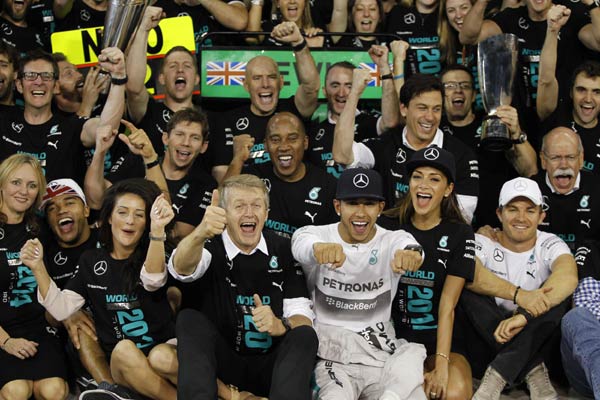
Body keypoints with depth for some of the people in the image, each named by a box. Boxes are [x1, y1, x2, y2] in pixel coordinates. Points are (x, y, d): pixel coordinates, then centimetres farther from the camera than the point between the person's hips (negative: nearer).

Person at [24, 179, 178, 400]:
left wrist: (158, 228, -40)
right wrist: (38, 267, -8)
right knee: (124, 349, -34)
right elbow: (61, 309, 7)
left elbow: (153, 280, -23)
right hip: (120, 363, 3)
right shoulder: (91, 261, 11)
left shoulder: (152, 254, 2)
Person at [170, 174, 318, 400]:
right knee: (190, 319, -24)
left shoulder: (283, 250, 5)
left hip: (271, 365, 1)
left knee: (304, 336, -26)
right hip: (223, 363, -1)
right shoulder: (212, 247, -1)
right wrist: (200, 234, -49)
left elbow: (301, 315, 1)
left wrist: (280, 326, -24)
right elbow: (181, 268, -26)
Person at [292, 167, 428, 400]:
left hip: (383, 355, 2)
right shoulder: (317, 234, 1)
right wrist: (320, 248, -51)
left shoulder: (392, 240, 4)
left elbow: (407, 245, -22)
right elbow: (302, 244, -24)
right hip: (331, 358, -2)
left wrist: (410, 253, -49)